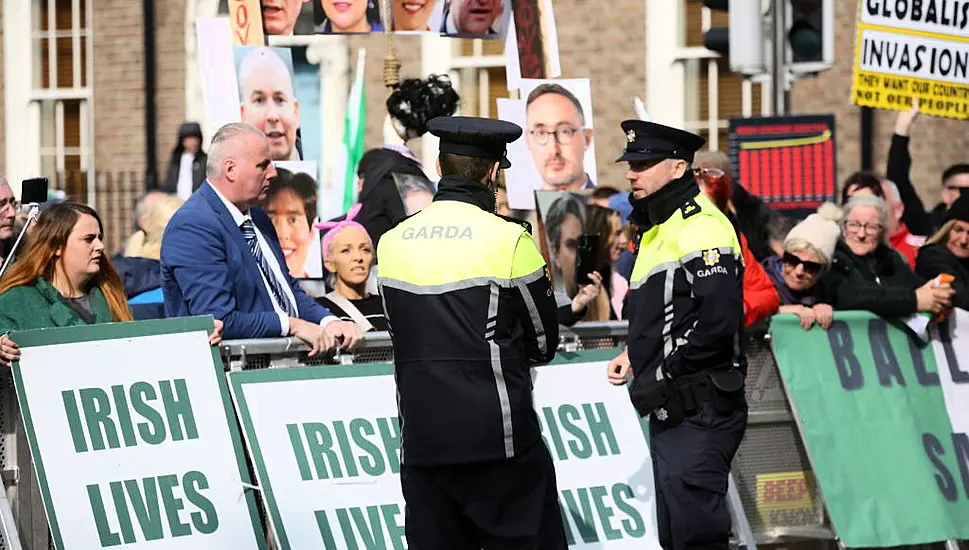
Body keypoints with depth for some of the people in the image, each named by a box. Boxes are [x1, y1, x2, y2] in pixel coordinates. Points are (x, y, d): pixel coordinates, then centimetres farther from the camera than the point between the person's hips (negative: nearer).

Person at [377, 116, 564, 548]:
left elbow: (401, 334, 14)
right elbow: (544, 343, 2)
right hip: (498, 436, -4)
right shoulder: (508, 240, -7)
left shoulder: (391, 242, 7)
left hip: (421, 439, 4)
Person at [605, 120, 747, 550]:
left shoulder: (701, 227, -14)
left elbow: (719, 318, -25)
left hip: (700, 413, -11)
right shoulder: (658, 230, 19)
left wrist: (669, 370, -15)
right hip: (670, 413, 11)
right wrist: (635, 356, 13)